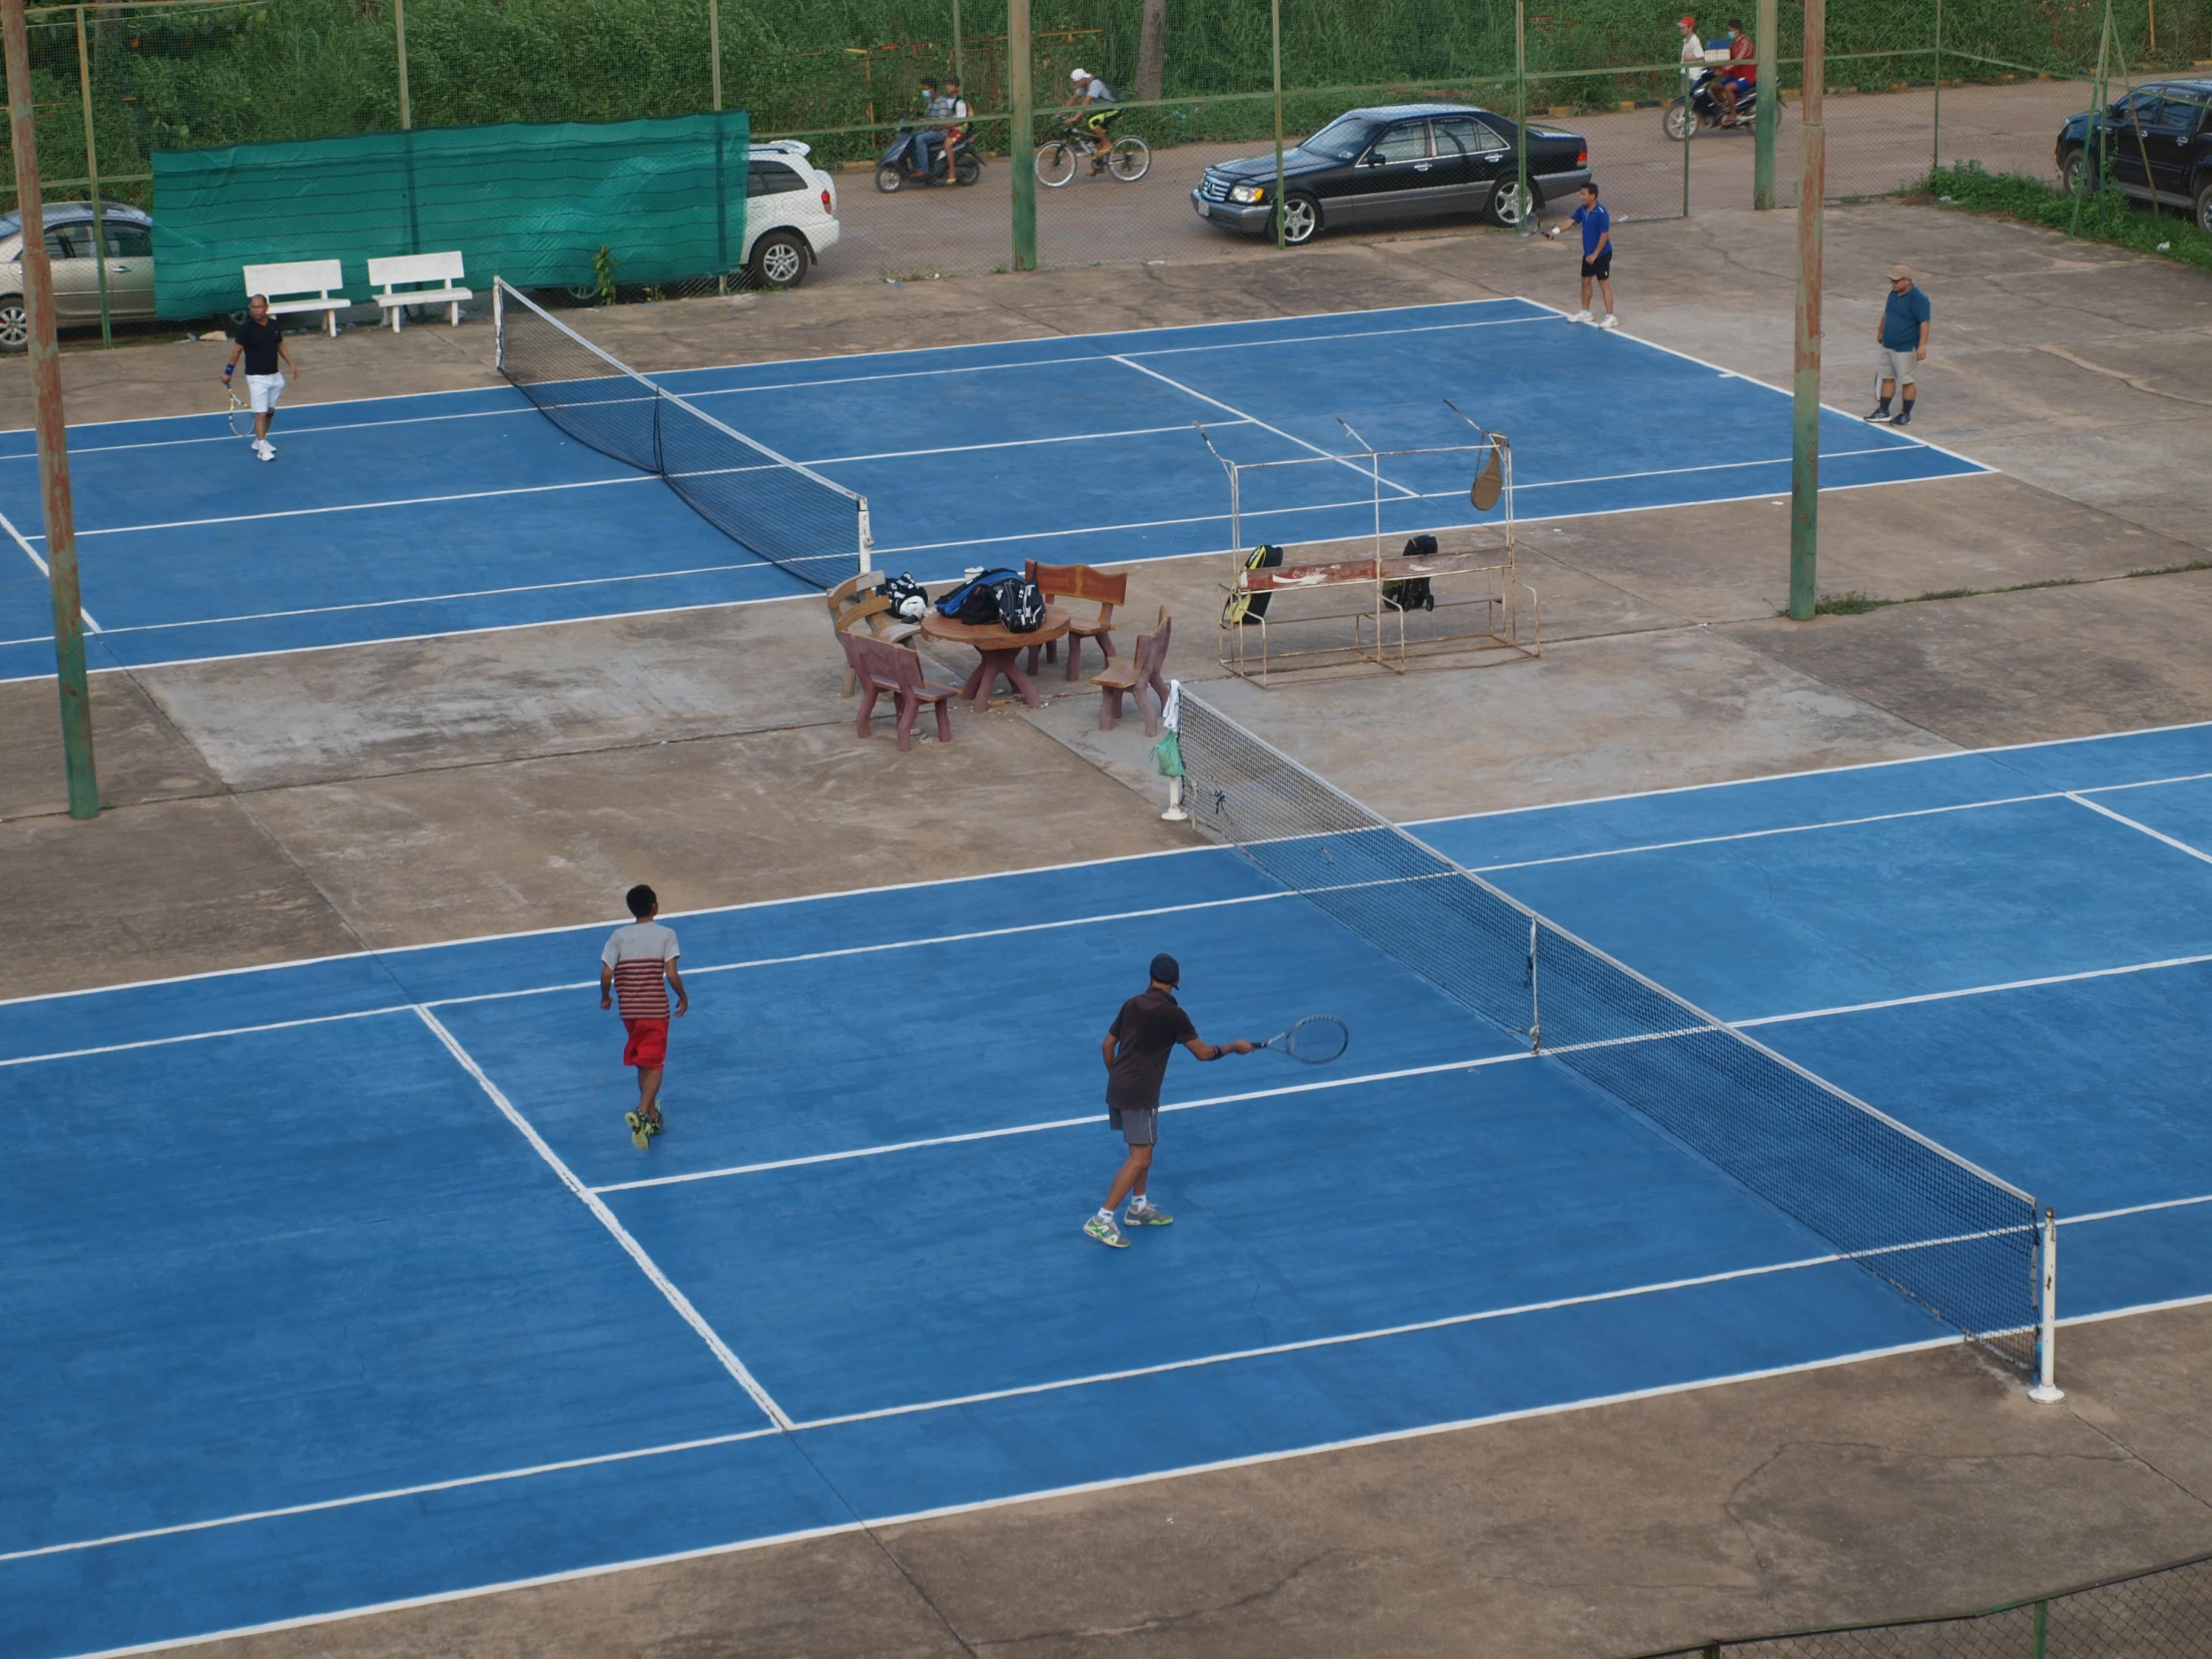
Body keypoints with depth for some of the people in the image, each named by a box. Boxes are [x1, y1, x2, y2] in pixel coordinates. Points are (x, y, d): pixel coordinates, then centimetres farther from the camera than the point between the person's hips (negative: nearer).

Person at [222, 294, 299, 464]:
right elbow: (237, 350, -10)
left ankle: (259, 440, 29)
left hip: (274, 376, 6)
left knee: (270, 411, 14)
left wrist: (291, 364, 11)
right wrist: (228, 372, -11)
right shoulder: (246, 328, -13)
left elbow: (280, 346, 16)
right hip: (256, 377, -6)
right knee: (260, 413, -9)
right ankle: (262, 448, -6)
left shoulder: (274, 326, 3)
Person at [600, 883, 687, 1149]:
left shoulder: (619, 936, 0)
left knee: (644, 1064, 19)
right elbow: (671, 974, -13)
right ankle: (642, 1112, -22)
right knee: (654, 1065, 1)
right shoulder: (666, 935, -6)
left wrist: (605, 997, 11)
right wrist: (683, 997, 3)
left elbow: (606, 973, -7)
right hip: (657, 1009, -3)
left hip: (629, 1010, 3)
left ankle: (652, 1118, 26)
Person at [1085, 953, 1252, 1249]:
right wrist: (1235, 1047, 11)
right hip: (1139, 1096, -8)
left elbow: (1107, 1045, 14)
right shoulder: (1173, 1014, -13)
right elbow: (1203, 1053, -6)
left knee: (1144, 1148, 24)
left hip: (1117, 1088, 8)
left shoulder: (1132, 1005, 6)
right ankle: (1101, 1220, -9)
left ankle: (1138, 1207, 33)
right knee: (1139, 1159, -4)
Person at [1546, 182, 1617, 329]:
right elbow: (1570, 221, -3)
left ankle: (1610, 317, -2)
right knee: (1585, 281, 17)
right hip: (1588, 254, 9)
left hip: (1601, 254, -9)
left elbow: (1604, 236, -21)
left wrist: (1595, 255, -20)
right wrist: (1555, 231, -20)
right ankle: (1585, 313, 33)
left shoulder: (1601, 214, -22)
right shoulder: (1582, 210, 3)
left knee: (1604, 284, -5)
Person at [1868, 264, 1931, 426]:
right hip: (1888, 346, 8)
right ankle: (1883, 412, 22)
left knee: (1907, 381, 3)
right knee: (1887, 378, 14)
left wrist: (1922, 346, -26)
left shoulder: (1918, 299, -19)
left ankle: (1906, 415, 13)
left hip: (1905, 349, -8)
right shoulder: (1894, 294, 7)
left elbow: (1924, 323, -22)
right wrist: (1880, 331, 31)